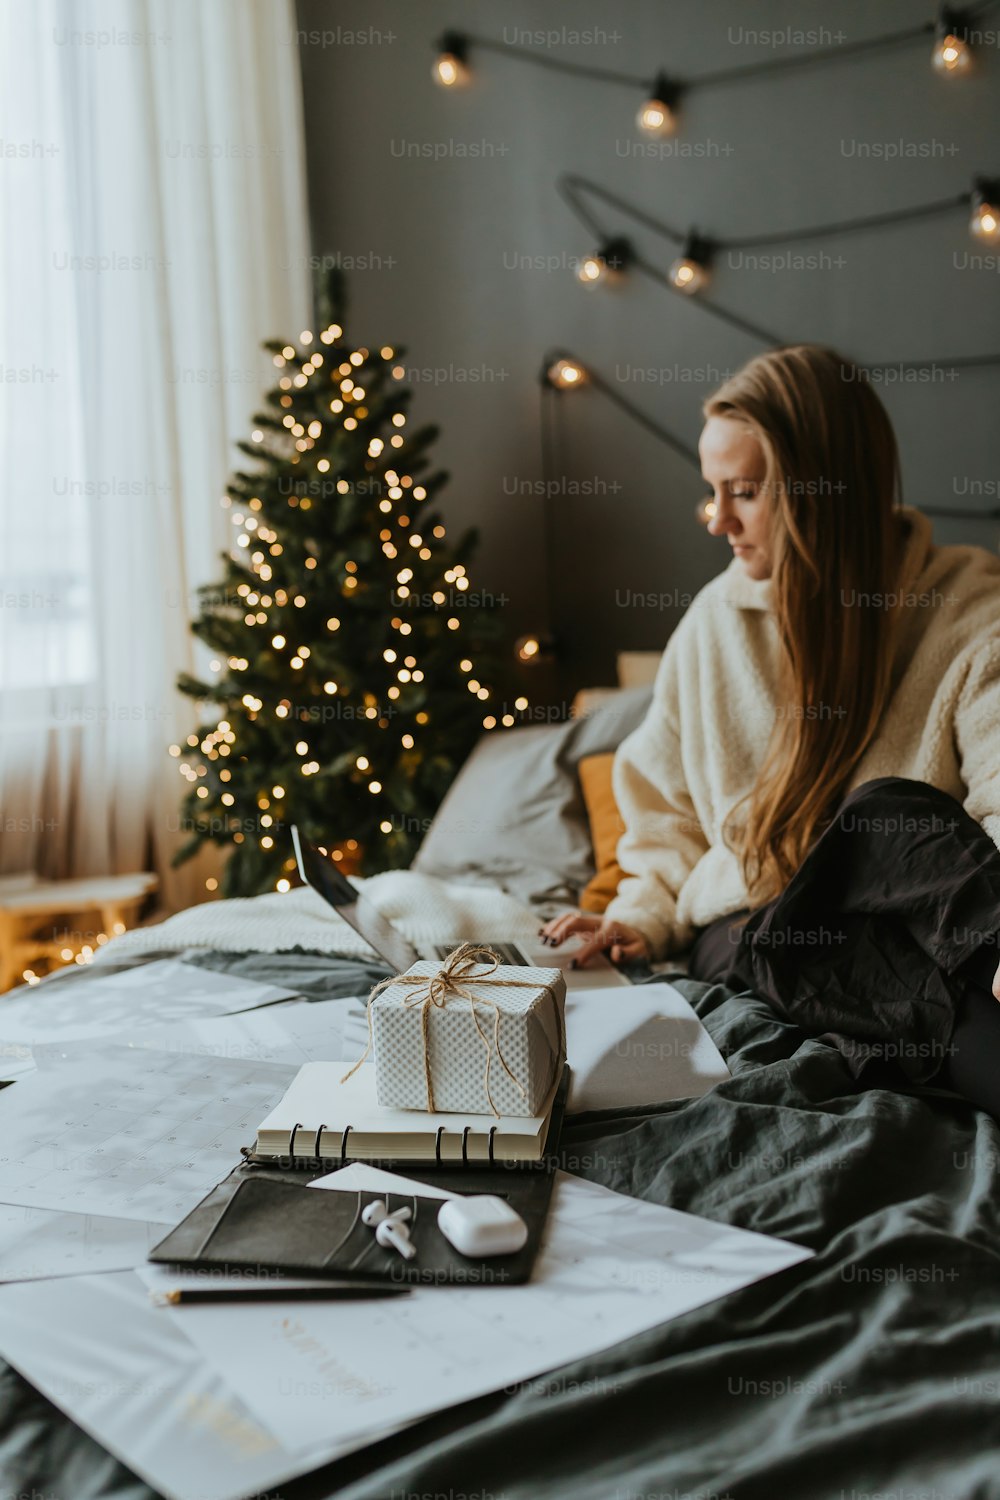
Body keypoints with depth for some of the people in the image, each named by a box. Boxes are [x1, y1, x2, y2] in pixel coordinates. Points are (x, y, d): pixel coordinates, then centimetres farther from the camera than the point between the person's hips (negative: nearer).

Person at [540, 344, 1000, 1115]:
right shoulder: (716, 622, 10)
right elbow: (669, 805, 19)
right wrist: (643, 917, 2)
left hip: (912, 922, -2)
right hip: (753, 935, 2)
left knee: (887, 813, -36)